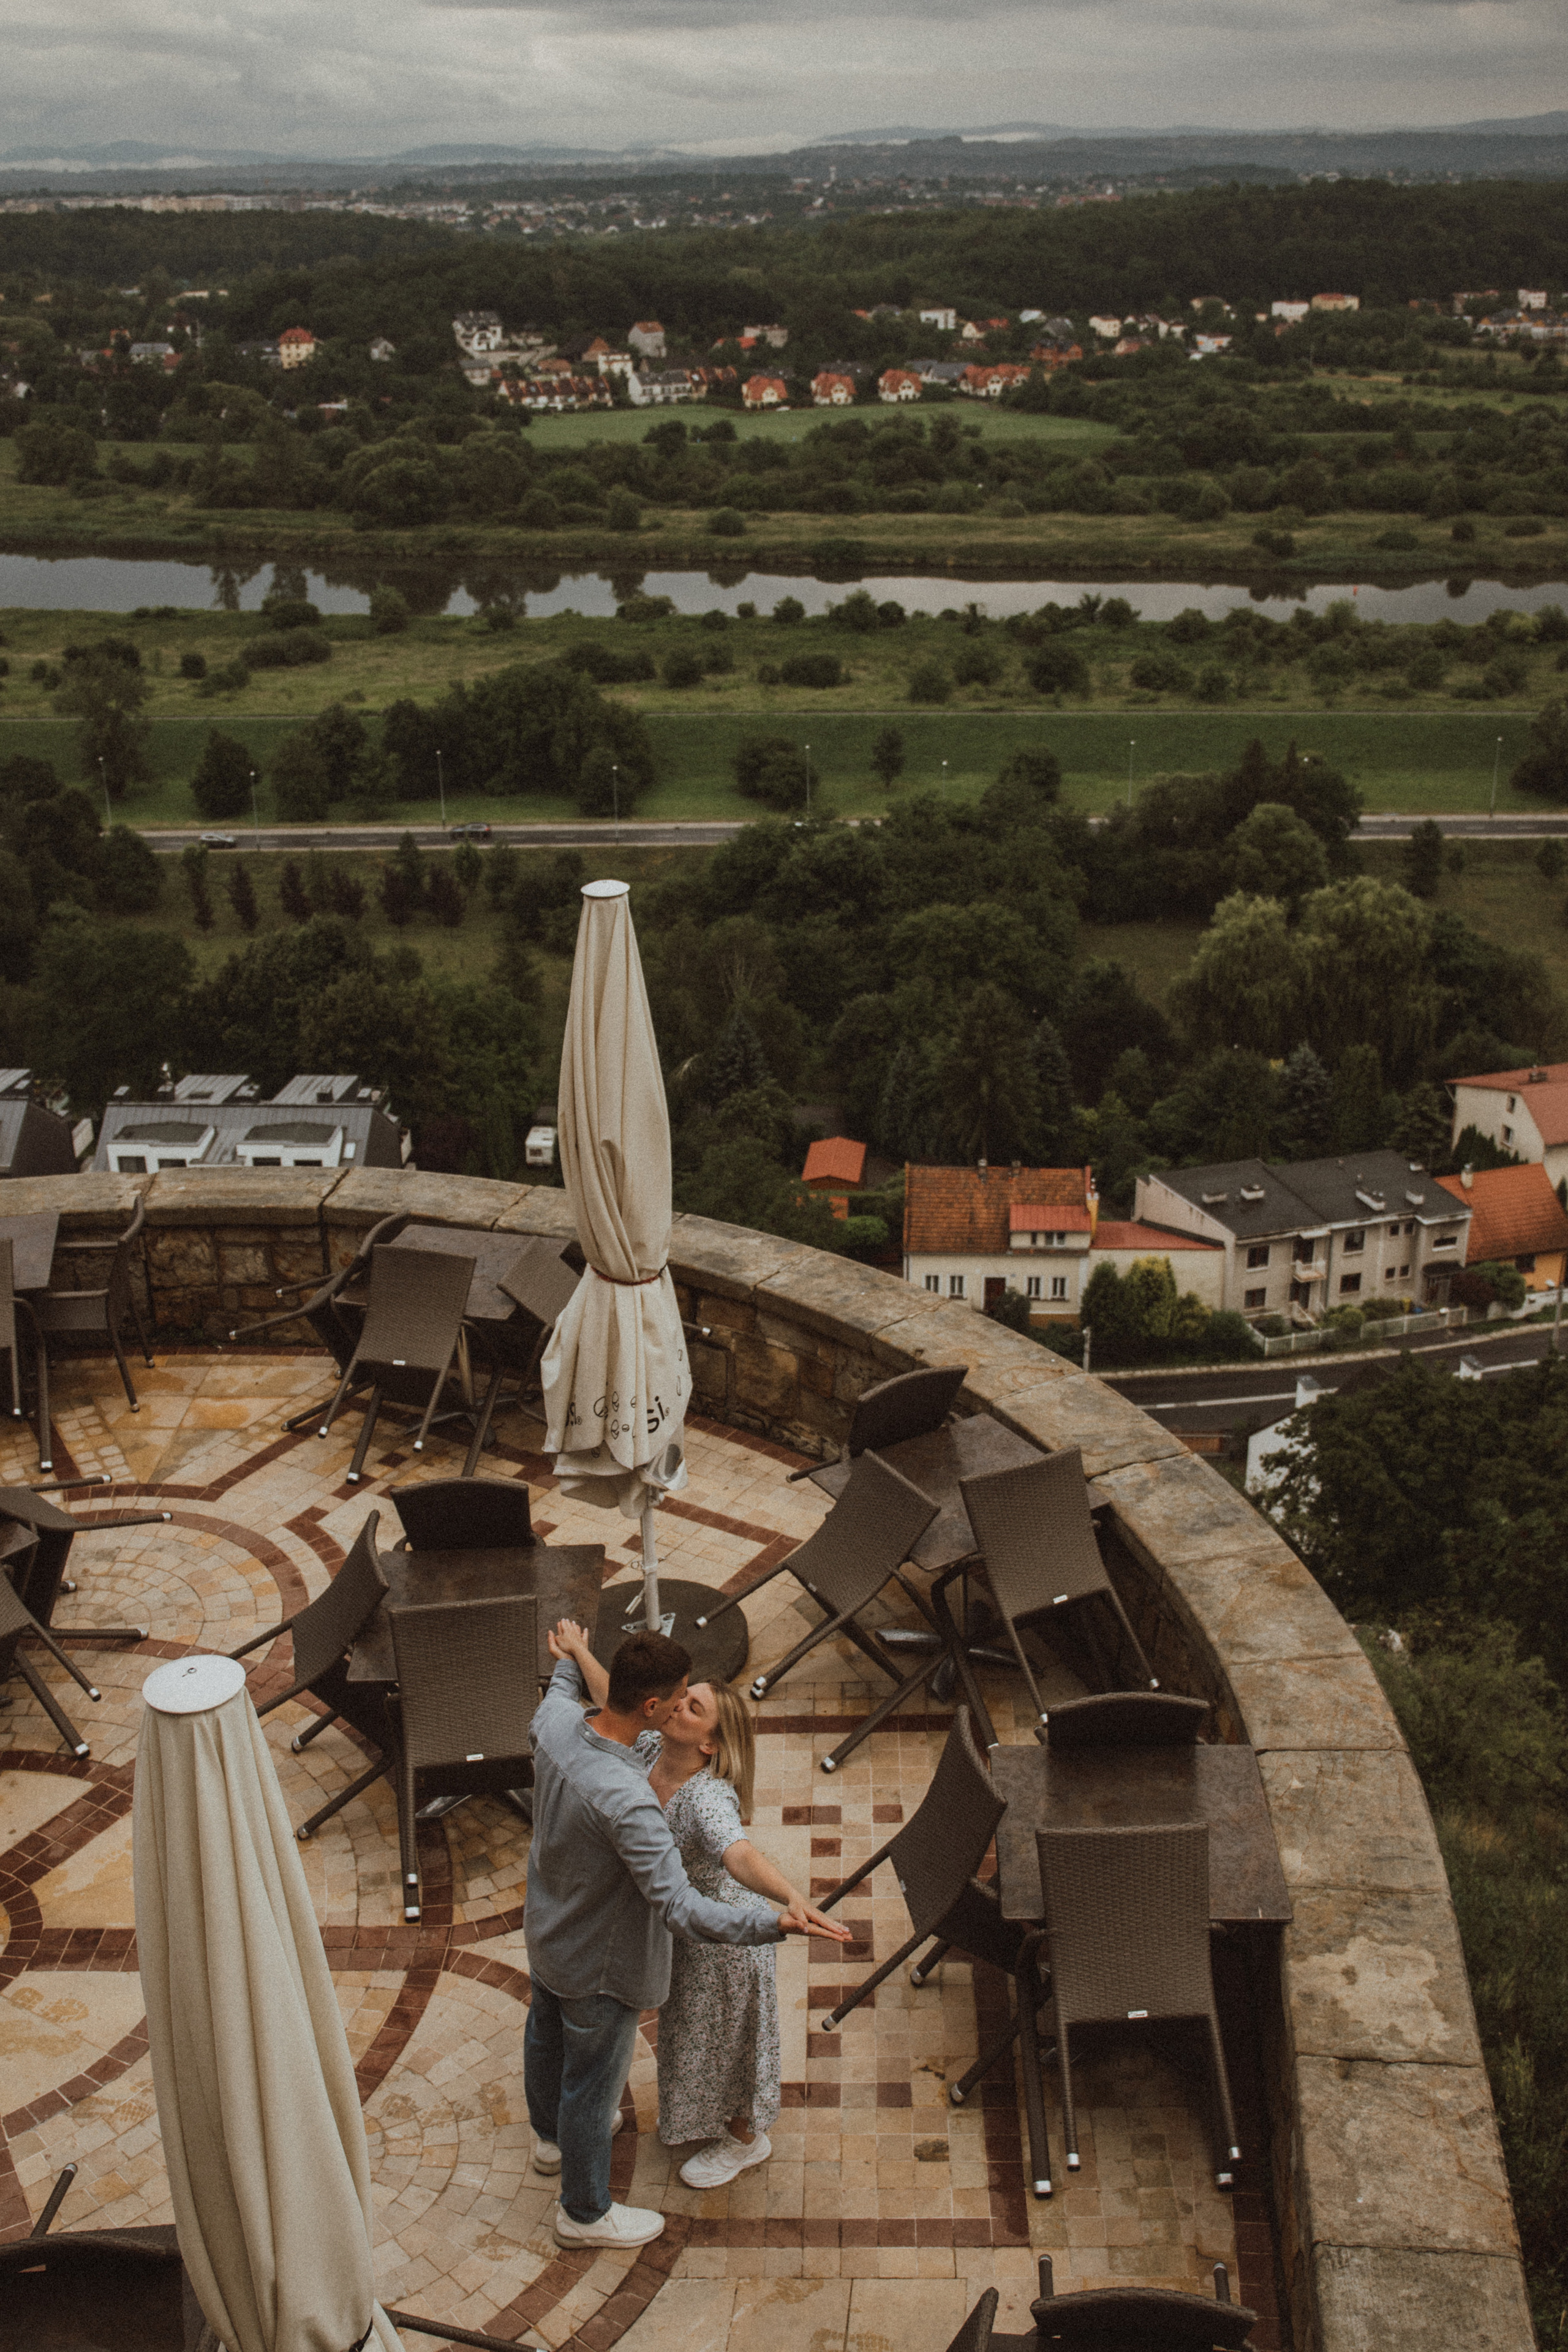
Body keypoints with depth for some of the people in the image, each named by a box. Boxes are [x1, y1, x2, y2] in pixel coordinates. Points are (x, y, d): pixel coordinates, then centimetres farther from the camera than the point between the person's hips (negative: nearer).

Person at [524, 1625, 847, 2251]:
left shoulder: (555, 1726, -21)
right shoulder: (626, 1800, -44)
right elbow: (679, 1907, -45)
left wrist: (567, 1664, 30)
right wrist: (776, 1926, -54)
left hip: (543, 1932, 8)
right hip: (598, 1964, -8)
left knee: (546, 2037, 33)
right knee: (593, 2083, 16)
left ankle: (551, 2137, 62)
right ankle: (584, 2213, 40)